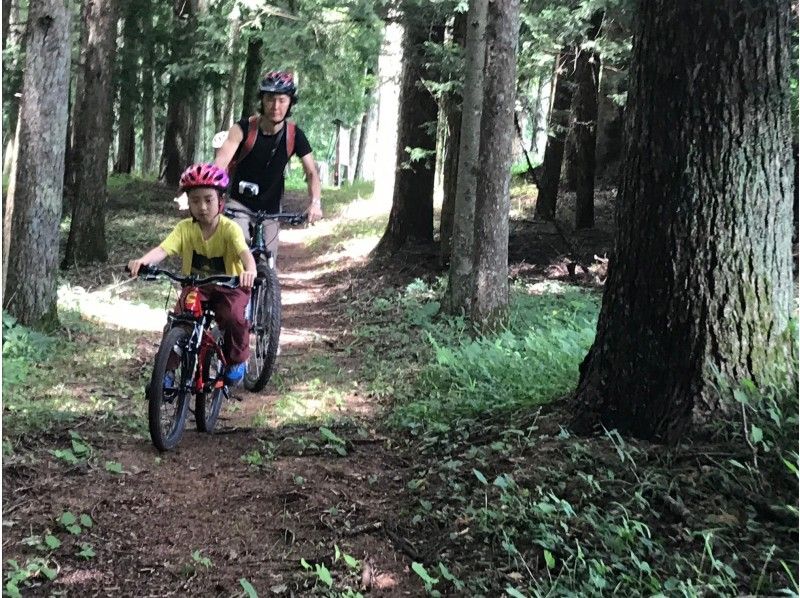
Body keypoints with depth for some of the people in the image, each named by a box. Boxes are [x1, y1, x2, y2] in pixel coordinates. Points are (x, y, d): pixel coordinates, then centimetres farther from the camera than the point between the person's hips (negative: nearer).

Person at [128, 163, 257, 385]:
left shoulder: (229, 228, -19)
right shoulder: (185, 228, -12)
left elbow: (244, 252, -37)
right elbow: (163, 249, -26)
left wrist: (250, 271, -61)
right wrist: (143, 261, -48)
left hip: (228, 287, -2)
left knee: (233, 317, -30)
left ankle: (237, 361, -1)